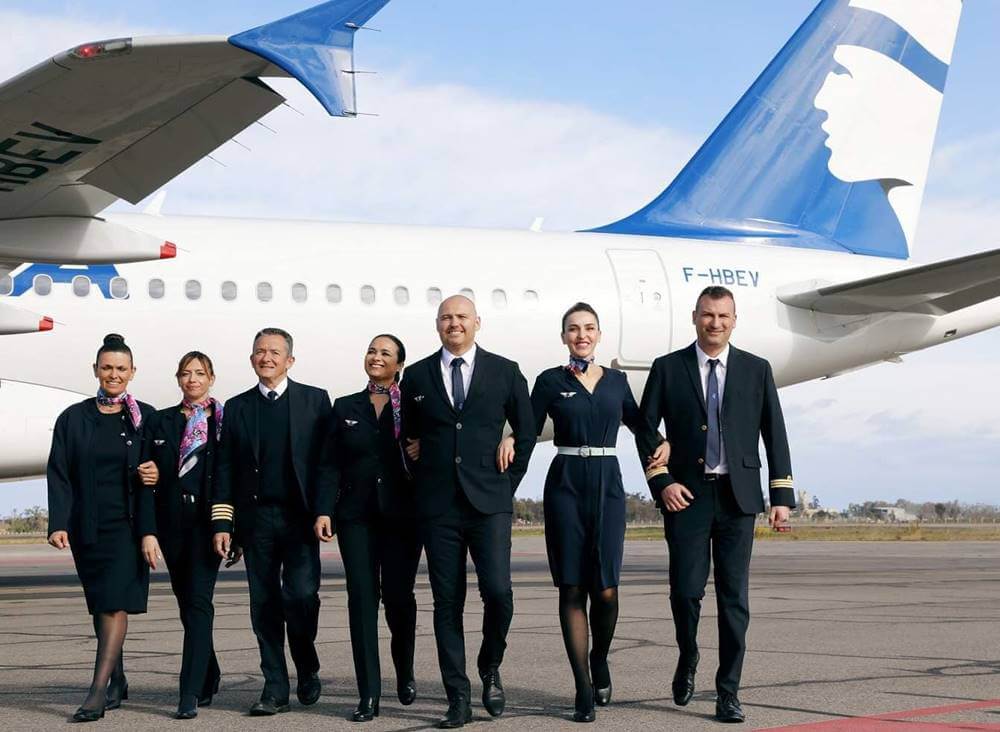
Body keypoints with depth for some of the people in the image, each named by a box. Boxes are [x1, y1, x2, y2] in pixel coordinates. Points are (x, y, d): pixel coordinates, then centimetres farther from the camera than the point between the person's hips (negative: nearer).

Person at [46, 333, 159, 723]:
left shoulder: (145, 417, 4)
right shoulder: (73, 419, 5)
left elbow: (162, 466, 11)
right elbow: (59, 475, 1)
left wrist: (155, 475, -13)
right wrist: (58, 524, -9)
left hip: (128, 524, -2)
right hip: (87, 526, 2)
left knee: (115, 603, -12)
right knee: (101, 606, 10)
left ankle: (98, 691, -16)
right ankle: (117, 683, 24)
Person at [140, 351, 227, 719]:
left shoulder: (224, 421, 3)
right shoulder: (160, 422, 11)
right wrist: (148, 530, -4)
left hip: (207, 520, -4)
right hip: (172, 521, 4)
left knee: (198, 601, -11)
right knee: (187, 603, 10)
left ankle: (190, 693, -15)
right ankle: (209, 680, 24)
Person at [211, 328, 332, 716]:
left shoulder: (315, 400, 6)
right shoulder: (237, 407, 12)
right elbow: (225, 470, 10)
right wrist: (222, 524, 3)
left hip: (299, 516, -2)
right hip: (256, 519, 3)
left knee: (301, 595, -12)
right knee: (264, 604, 3)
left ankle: (308, 670, 13)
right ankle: (275, 688, 9)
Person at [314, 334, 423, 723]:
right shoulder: (345, 408, 11)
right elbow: (330, 465, 6)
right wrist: (324, 510, -3)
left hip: (401, 515, -2)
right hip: (357, 515, 2)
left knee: (398, 596, 0)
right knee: (362, 597, -5)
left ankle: (405, 673, 27)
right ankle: (369, 694, -3)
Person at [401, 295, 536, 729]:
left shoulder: (505, 372, 6)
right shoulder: (417, 376, 9)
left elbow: (526, 431, 12)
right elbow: (410, 437, 16)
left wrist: (508, 483, 7)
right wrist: (423, 485, 9)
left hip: (489, 502, -1)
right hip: (438, 506, 1)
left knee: (498, 592, -12)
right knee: (447, 602, 1)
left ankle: (490, 668, 17)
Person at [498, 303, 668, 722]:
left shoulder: (616, 381, 12)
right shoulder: (550, 382, 5)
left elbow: (636, 421, 23)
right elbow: (530, 429, 4)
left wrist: (662, 443, 5)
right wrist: (509, 440, -17)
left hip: (607, 486, 1)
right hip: (565, 485, -1)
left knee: (605, 589, -5)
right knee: (572, 589, -2)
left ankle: (600, 663, 24)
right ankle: (583, 690, 3)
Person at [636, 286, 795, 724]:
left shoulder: (757, 370, 8)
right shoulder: (668, 369, 5)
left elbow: (774, 435, 7)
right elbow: (645, 429, 4)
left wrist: (782, 495, 1)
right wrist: (661, 482, -7)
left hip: (737, 496, 1)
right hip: (686, 494, -1)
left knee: (734, 596, 0)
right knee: (686, 589, -5)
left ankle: (728, 692, 7)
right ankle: (687, 660, 25)